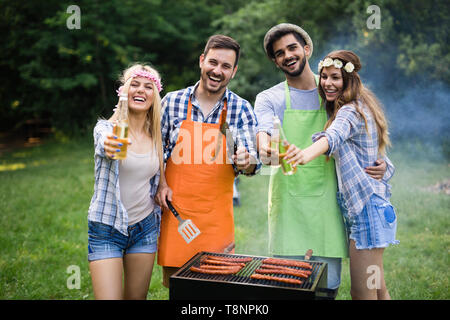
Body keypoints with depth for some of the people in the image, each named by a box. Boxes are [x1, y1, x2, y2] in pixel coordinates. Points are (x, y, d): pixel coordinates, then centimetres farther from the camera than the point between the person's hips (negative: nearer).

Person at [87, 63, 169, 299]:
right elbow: (104, 142, -36)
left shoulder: (156, 137, 4)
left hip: (145, 227, 4)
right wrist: (110, 146, -57)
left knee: (136, 297, 13)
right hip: (107, 229, -4)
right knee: (109, 297, -9)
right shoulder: (106, 128, -10)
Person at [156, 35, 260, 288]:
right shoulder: (172, 101, 0)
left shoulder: (241, 109, -1)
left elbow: (252, 161, -5)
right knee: (174, 284, 11)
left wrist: (245, 161, -27)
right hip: (175, 212, 1)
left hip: (216, 217, 0)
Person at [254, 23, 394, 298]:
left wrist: (382, 164, -4)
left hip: (327, 196, 2)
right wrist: (265, 145, -39)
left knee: (329, 283, 4)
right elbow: (264, 129, -14)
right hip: (288, 200, -1)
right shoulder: (269, 98, 7)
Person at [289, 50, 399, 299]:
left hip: (366, 208, -10)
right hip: (368, 206, 10)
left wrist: (307, 153, -58)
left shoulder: (350, 111, -16)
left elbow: (334, 136, -38)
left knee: (362, 293, -4)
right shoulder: (359, 108, 16)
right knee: (377, 289, 19)